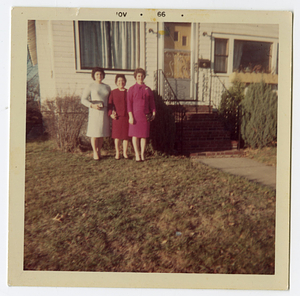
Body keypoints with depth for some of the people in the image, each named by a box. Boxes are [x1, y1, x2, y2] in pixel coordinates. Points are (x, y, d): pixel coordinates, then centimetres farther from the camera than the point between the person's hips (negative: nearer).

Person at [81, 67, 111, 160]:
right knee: (94, 132, -4)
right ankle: (95, 152, 7)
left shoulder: (107, 87, 14)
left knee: (102, 132, 5)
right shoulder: (90, 86, 1)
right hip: (94, 111, -4)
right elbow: (83, 99, -4)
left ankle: (99, 151, 17)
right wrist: (92, 105, -21)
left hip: (104, 111, 4)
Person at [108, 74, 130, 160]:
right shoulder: (113, 92, 4)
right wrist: (111, 113, -12)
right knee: (117, 136, 4)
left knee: (126, 136, 6)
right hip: (117, 117, -1)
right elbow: (110, 104, 1)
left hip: (126, 117, 1)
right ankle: (117, 153, 17)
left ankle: (125, 153, 19)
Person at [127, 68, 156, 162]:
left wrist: (153, 113, 3)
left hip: (145, 115, 2)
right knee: (135, 135, 0)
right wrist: (131, 116, -10)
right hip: (135, 115, -2)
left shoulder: (148, 89, 12)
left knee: (144, 135, 4)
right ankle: (137, 155, 7)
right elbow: (129, 104, -2)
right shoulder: (131, 89, 3)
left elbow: (152, 102, 12)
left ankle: (142, 154, 13)